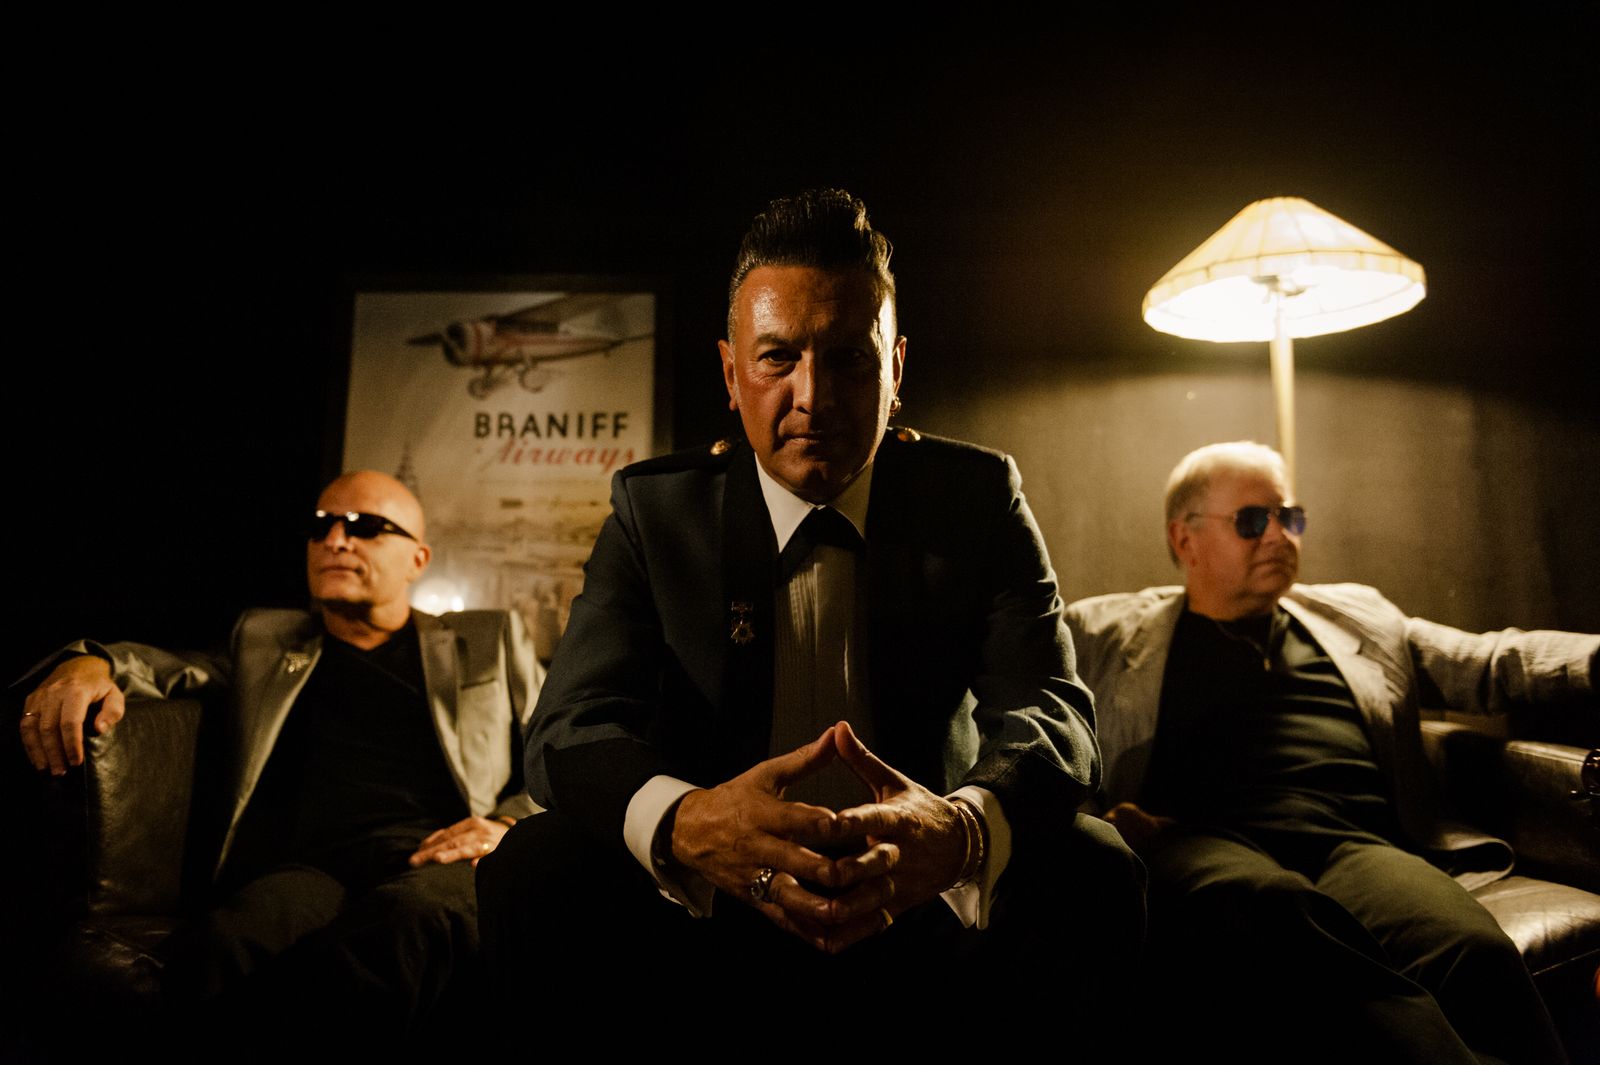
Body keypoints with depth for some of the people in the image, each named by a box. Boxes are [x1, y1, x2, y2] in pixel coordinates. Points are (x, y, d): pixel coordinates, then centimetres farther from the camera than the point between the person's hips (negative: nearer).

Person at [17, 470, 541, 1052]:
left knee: (415, 915, -40)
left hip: (437, 859, -1)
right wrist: (90, 662, 1)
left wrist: (508, 825, -2)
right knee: (220, 944, -36)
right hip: (308, 866, 2)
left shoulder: (491, 640, 22)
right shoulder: (265, 642, 31)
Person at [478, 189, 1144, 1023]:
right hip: (709, 912, 0)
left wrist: (964, 828, -38)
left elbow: (1048, 706, -13)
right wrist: (681, 822, -38)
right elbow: (571, 726, -13)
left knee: (1091, 875, -26)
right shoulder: (655, 507, -2)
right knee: (531, 871, -25)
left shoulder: (978, 495, -2)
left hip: (925, 906, 1)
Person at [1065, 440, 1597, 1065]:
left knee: (1474, 950, -33)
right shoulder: (1099, 632, 19)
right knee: (1270, 911, -40)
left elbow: (1490, 665, 30)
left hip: (1355, 841, 4)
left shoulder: (1357, 615, 32)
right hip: (1200, 842, -3)